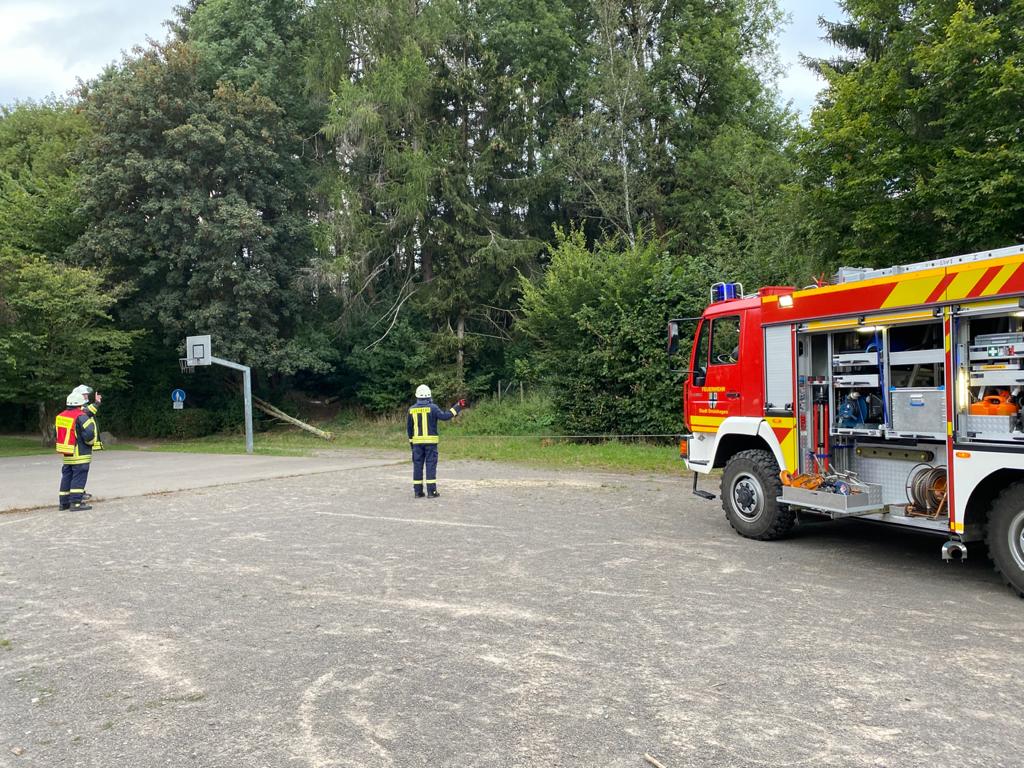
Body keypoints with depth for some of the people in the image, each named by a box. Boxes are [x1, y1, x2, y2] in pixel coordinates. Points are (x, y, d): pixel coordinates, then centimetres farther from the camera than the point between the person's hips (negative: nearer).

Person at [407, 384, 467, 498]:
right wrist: (457, 407, -10)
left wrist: (411, 441, 22)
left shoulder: (412, 409, 6)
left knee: (418, 465, 8)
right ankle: (431, 491, -4)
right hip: (430, 441, -4)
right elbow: (445, 416, -17)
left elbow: (409, 427, 12)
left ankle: (418, 491, 8)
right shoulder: (432, 407, -8)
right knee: (430, 465, -1)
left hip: (417, 441, 4)